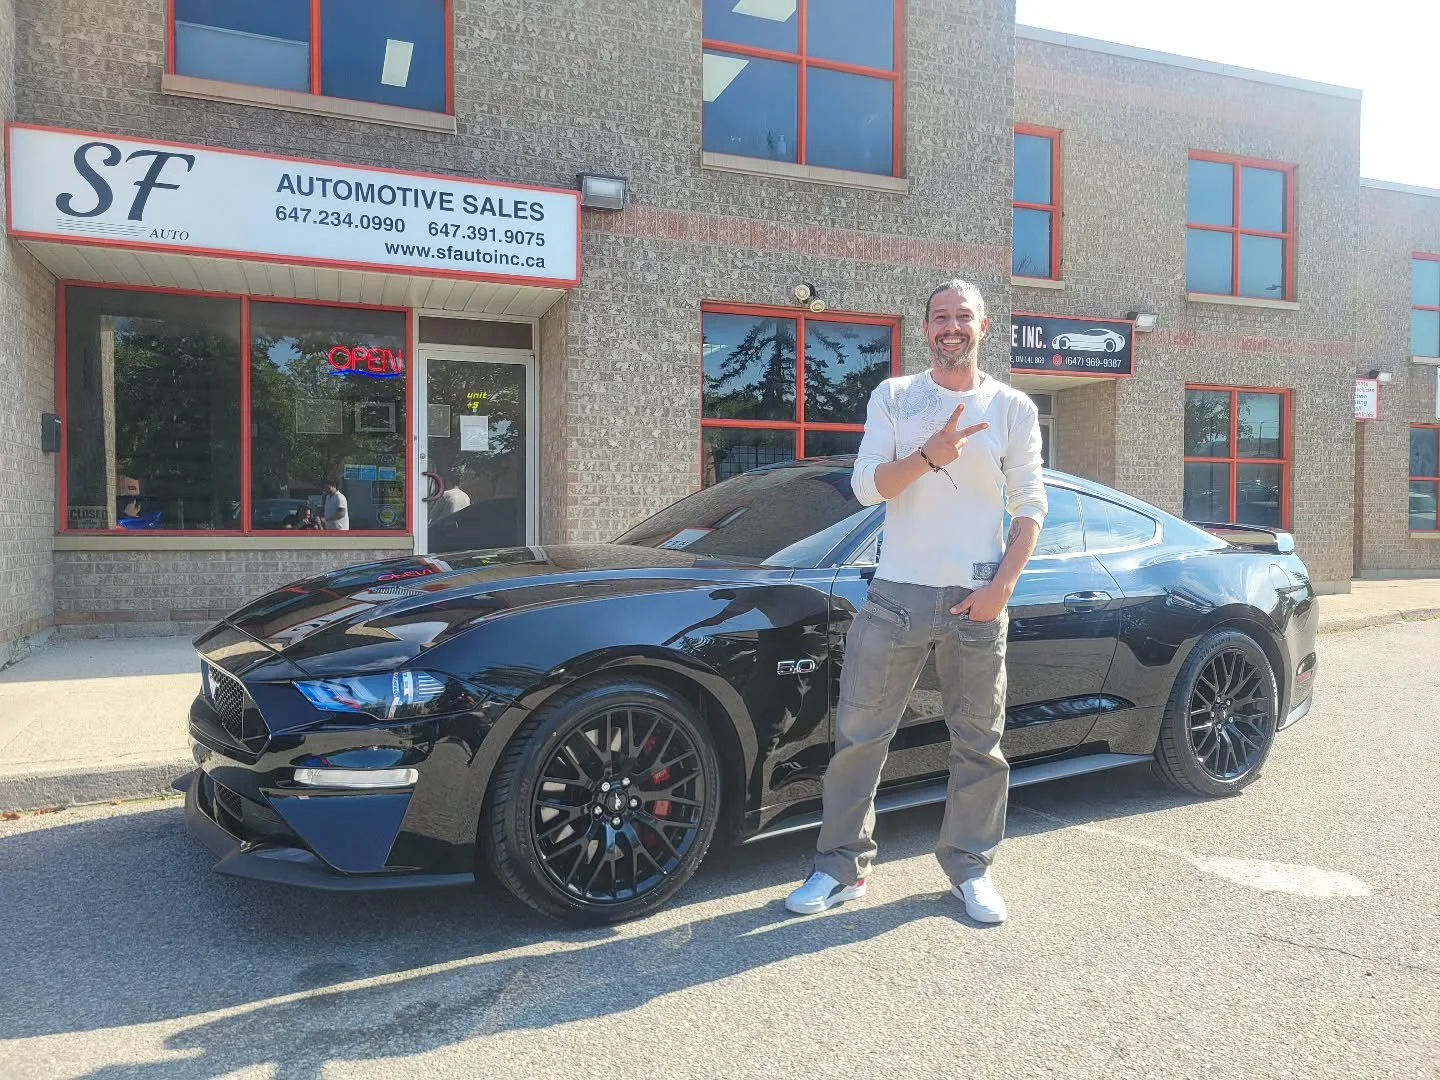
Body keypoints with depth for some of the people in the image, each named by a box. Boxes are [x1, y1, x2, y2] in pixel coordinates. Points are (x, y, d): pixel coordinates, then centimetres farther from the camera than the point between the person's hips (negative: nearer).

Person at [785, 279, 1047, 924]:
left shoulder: (1013, 408, 7)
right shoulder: (893, 397, 7)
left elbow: (1029, 507, 4)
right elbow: (866, 486, -2)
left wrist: (1001, 587, -7)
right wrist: (929, 455, -19)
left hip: (977, 601, 1)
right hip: (898, 593, 0)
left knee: (979, 743, 8)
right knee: (858, 734, 1)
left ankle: (970, 866, 25)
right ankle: (842, 867, 14)